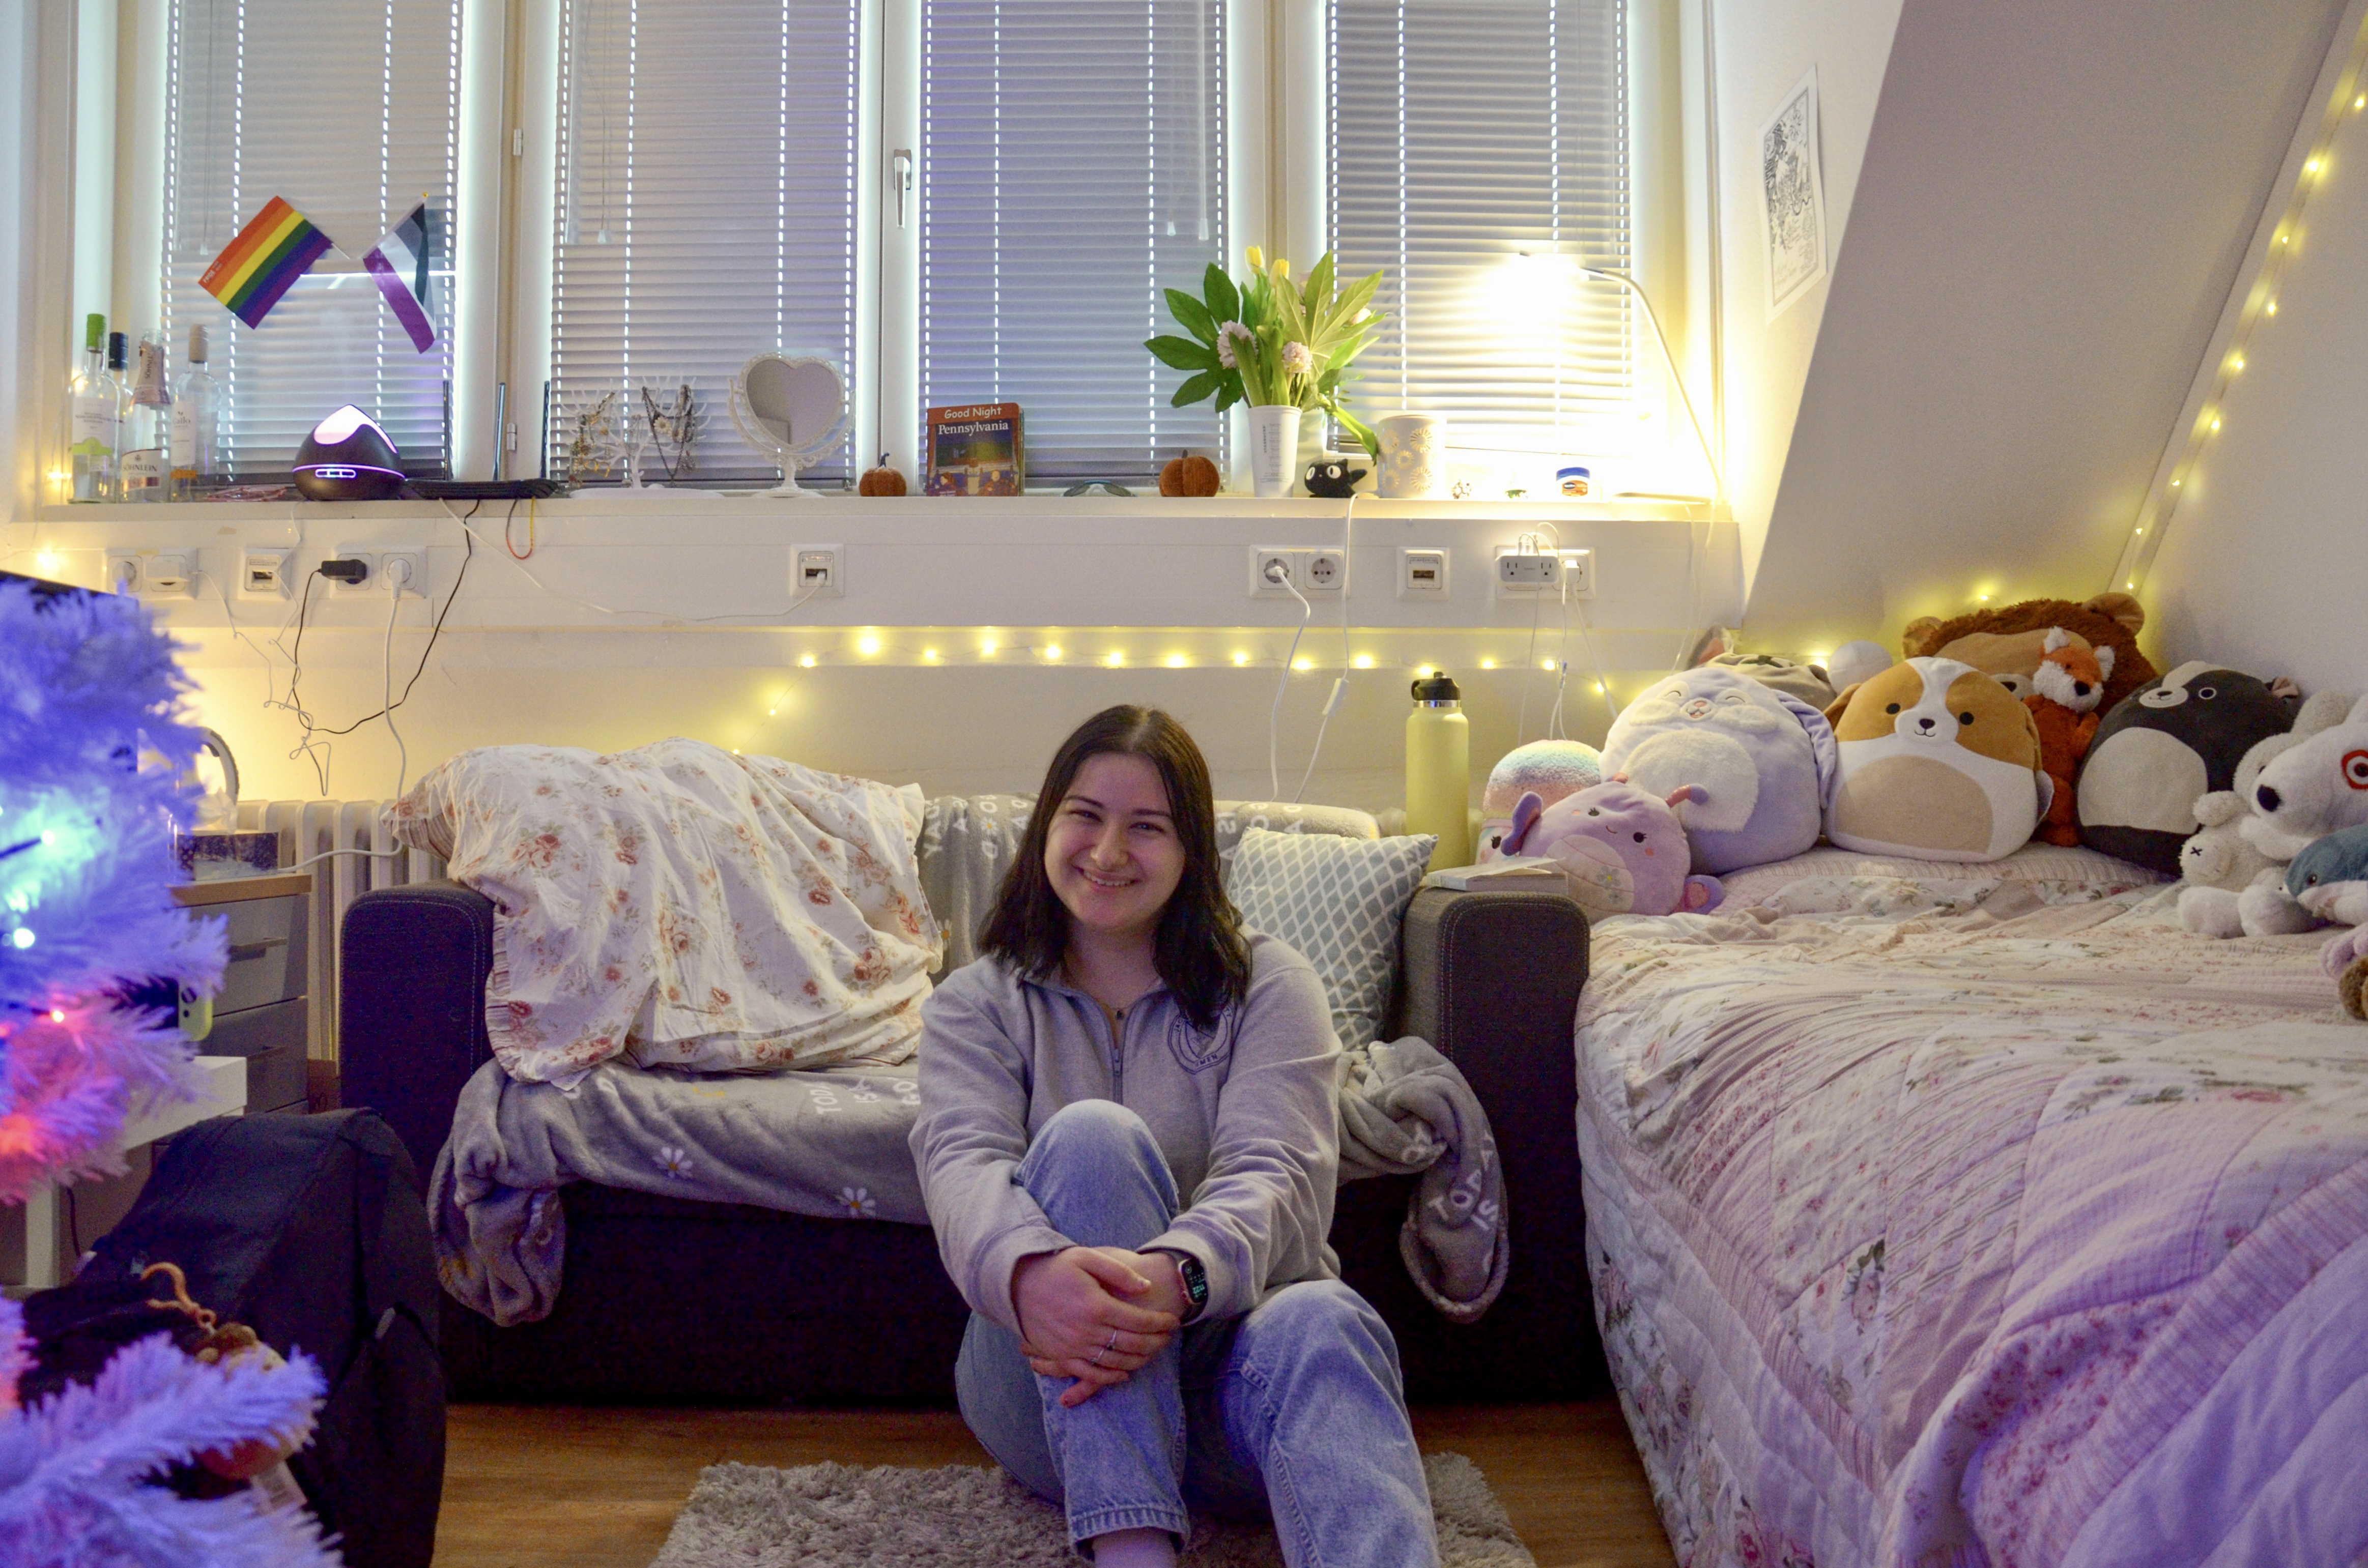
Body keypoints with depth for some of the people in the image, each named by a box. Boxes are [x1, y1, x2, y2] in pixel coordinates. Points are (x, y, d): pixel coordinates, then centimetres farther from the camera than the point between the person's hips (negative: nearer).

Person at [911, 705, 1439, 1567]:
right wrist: (1031, 1272, -38)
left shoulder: (1267, 982, 7)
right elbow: (963, 1164, -12)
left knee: (1321, 1323, -35)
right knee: (1092, 1135, -28)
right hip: (1050, 1396, 0)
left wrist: (1178, 1274, -36)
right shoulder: (974, 1004, 9)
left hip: (1232, 1350, 0)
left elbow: (1276, 1173, -11)